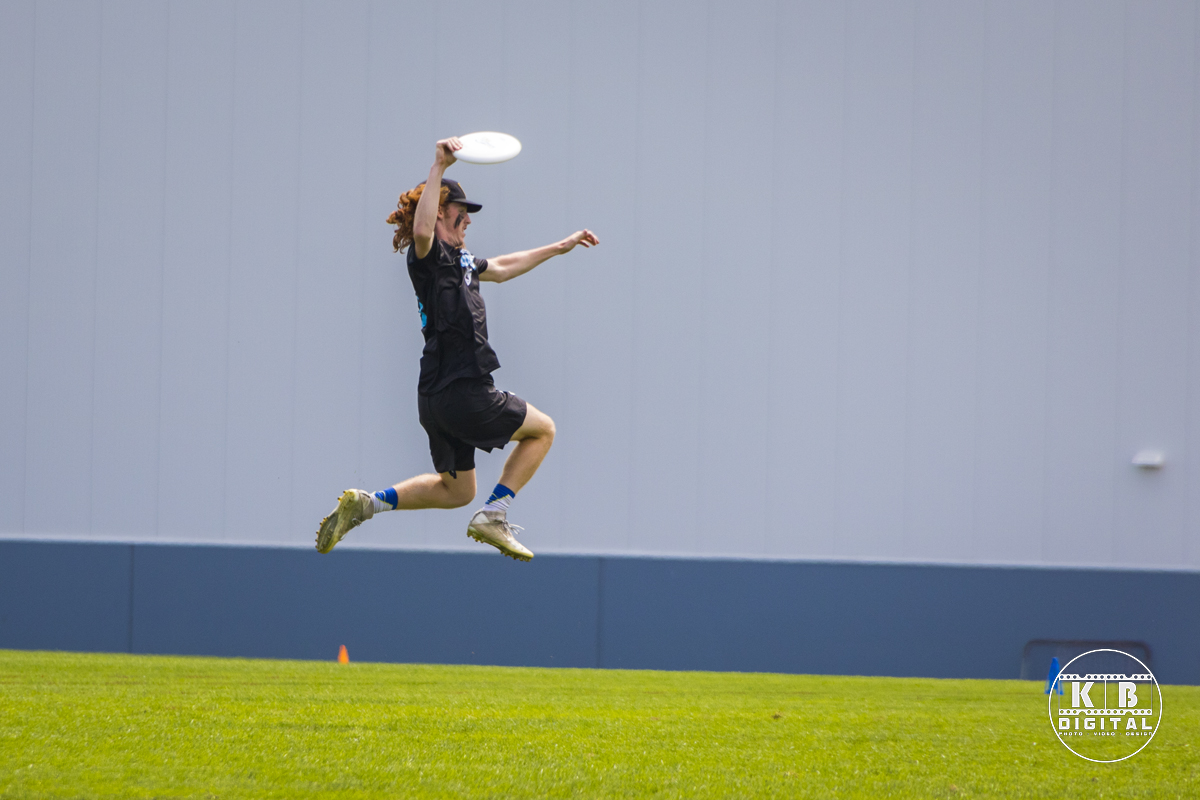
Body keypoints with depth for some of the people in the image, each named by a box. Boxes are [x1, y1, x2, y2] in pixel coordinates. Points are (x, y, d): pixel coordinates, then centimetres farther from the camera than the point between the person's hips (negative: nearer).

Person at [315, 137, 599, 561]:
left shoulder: (457, 259, 19)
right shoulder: (429, 253, -10)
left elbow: (501, 267, 35)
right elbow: (421, 230, -35)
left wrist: (559, 248, 39)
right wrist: (438, 168, -39)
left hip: (436, 399, 10)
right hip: (464, 392, -10)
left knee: (456, 490, 21)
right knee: (542, 429, 11)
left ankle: (365, 504, 10)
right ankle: (492, 517, 5)